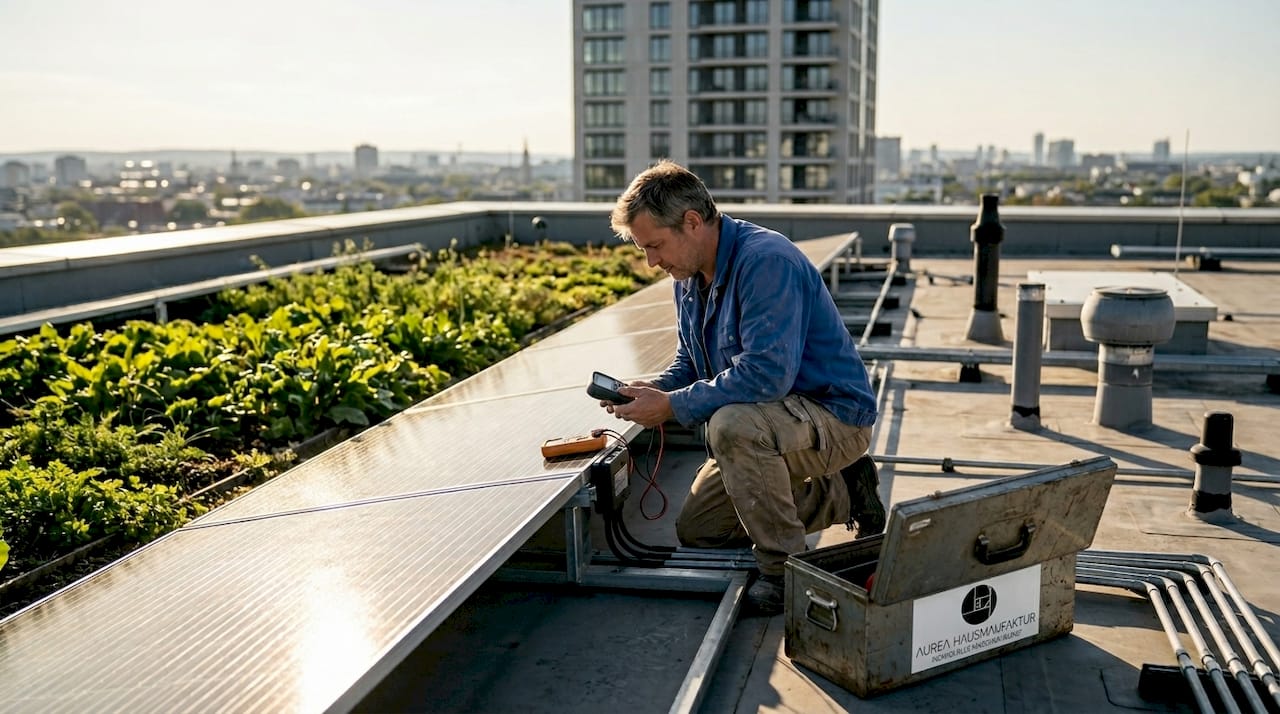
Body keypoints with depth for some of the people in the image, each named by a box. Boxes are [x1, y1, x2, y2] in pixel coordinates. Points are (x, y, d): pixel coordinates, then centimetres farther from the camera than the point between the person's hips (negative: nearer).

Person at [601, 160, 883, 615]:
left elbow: (767, 373, -35)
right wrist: (654, 389, -7)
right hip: (769, 416, 10)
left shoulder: (766, 261, -26)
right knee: (696, 532, 11)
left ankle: (784, 565, -17)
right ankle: (840, 494, 19)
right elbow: (690, 360, 15)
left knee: (732, 425, -38)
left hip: (835, 416, -10)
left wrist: (674, 407, -28)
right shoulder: (690, 275, 3)